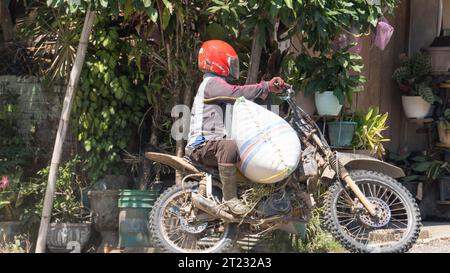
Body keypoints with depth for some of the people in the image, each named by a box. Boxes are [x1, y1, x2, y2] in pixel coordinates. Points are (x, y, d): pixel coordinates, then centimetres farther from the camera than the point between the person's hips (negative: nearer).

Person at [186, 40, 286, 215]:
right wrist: (266, 87, -27)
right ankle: (230, 198, -39)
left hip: (213, 143, 11)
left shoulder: (216, 84, 27)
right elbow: (236, 93, -24)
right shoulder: (211, 83, -7)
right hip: (202, 145, -11)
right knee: (229, 147, -40)